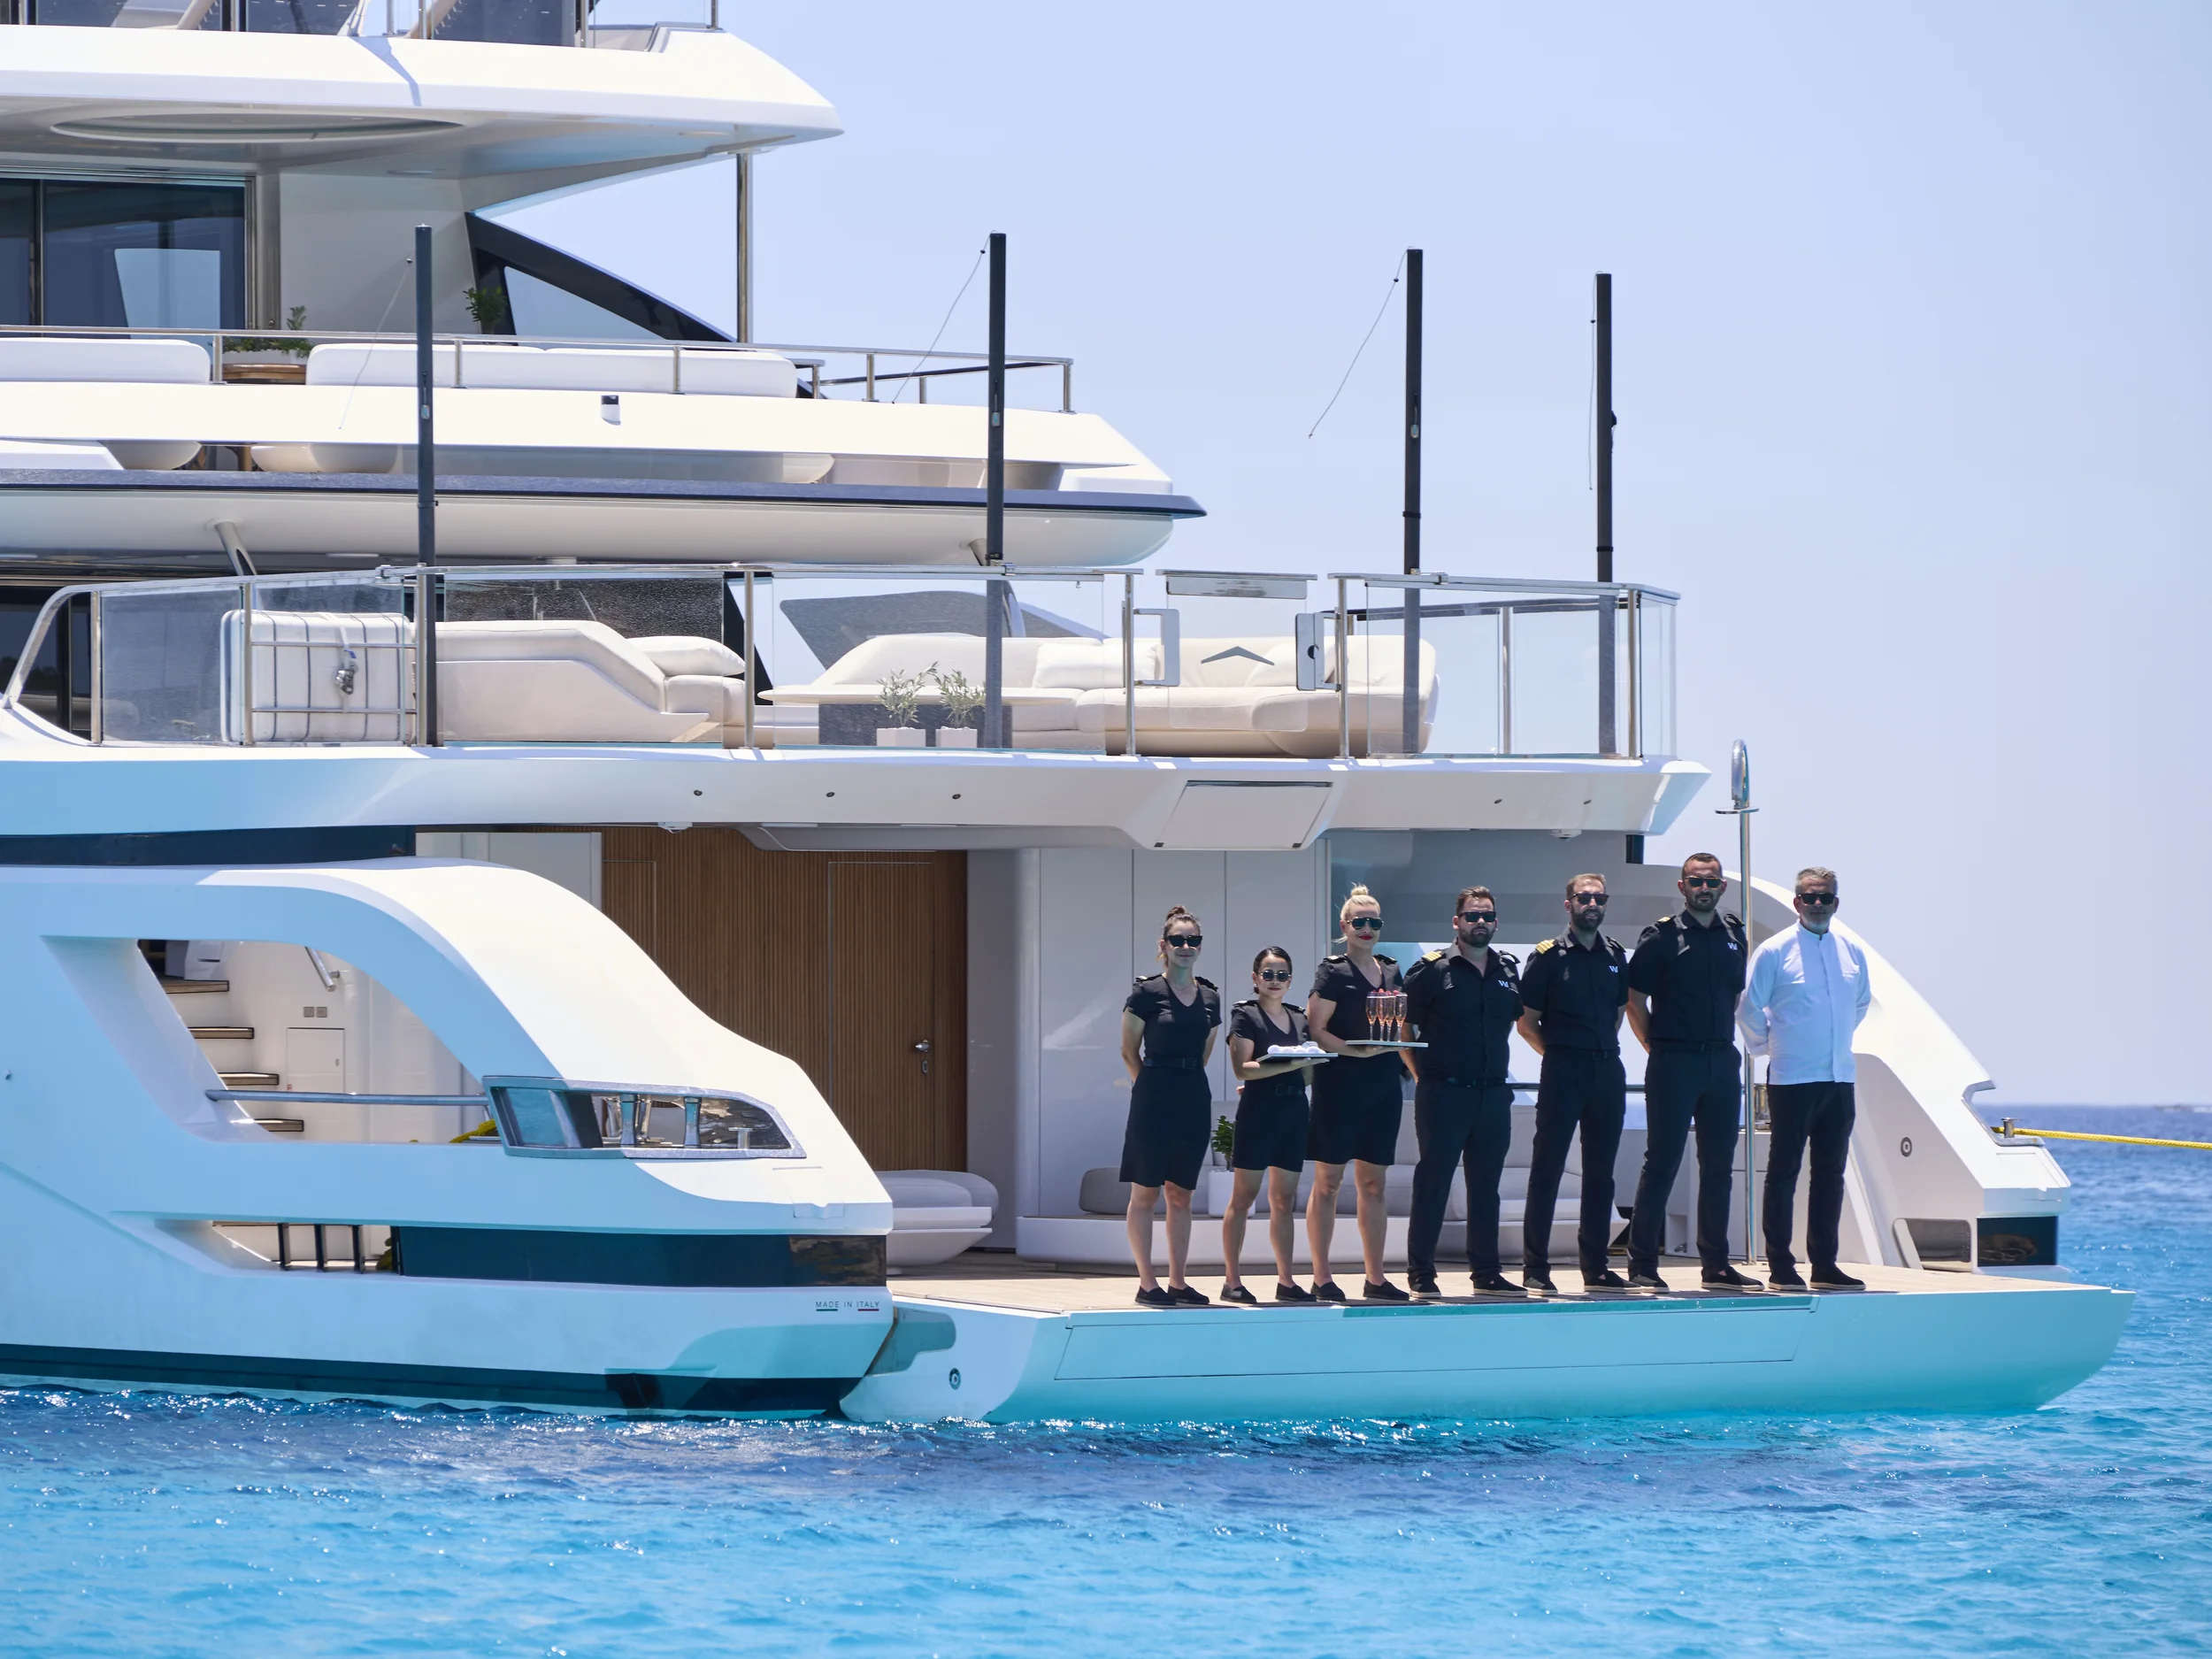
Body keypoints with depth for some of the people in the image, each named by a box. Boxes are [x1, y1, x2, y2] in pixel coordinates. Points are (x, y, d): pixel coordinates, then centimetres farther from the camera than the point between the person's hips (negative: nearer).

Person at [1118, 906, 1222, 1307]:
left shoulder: (1209, 998, 9)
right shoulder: (1146, 993, -6)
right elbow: (1129, 1052, 1)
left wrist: (1186, 1083, 12)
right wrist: (1153, 1086, 5)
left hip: (1194, 1101, 5)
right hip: (1153, 1102, -5)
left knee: (1181, 1195, 8)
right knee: (1145, 1193, -3)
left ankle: (1177, 1282, 12)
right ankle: (1146, 1284, -1)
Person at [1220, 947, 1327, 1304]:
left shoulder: (1298, 1020, 17)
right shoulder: (1245, 1015, -2)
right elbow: (1241, 1067, -14)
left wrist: (1316, 1063, 3)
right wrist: (1289, 1064, -21)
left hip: (1293, 1111, 6)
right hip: (1258, 1109, -6)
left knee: (1285, 1200, 7)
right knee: (1243, 1196, -5)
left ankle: (1286, 1280, 9)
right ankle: (1231, 1280, -4)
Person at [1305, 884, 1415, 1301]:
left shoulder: (1391, 972, 14)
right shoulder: (1333, 972, -4)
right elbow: (1315, 1030, -11)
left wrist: (1412, 1065, 7)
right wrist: (1356, 1050, -21)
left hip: (1383, 1083, 6)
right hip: (1340, 1083, -6)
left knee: (1373, 1184, 7)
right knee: (1328, 1181, -4)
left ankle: (1375, 1278, 10)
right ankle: (1322, 1278, -2)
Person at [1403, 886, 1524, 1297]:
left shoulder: (1509, 971, 10)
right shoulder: (1432, 970, -4)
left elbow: (1519, 1018, 24)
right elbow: (1402, 1026, -2)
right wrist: (1421, 1072, -4)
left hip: (1493, 1094, 5)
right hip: (1444, 1093, -5)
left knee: (1485, 1186, 9)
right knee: (1432, 1185, -3)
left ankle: (1486, 1272, 15)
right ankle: (1421, 1274, 0)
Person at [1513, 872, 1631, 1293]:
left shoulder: (1615, 957, 11)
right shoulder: (1549, 956, -2)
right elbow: (1526, 1021, 0)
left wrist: (1604, 1048, 12)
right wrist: (1557, 1051, -1)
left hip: (1608, 1068, 5)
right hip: (1563, 1070, -5)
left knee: (1601, 1171, 8)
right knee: (1547, 1167, -4)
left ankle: (1595, 1266, 14)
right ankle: (1535, 1269, -3)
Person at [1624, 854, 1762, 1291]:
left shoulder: (1735, 936, 10)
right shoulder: (1662, 937, -5)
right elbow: (1634, 1001, -2)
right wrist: (1658, 1047, -2)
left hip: (1723, 1062, 5)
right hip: (1674, 1064, -5)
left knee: (1719, 1164, 8)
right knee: (1662, 1162, -5)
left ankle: (1716, 1263, 15)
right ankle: (1642, 1264, -3)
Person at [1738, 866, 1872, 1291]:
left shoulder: (1852, 953, 9)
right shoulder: (1775, 952, -6)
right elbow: (1748, 1008, -2)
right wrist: (1765, 1045, 7)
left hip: (1840, 1079, 5)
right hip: (1792, 1079, -5)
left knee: (1831, 1172, 8)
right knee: (1783, 1172, -2)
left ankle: (1824, 1266, 14)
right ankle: (1780, 1268, 0)